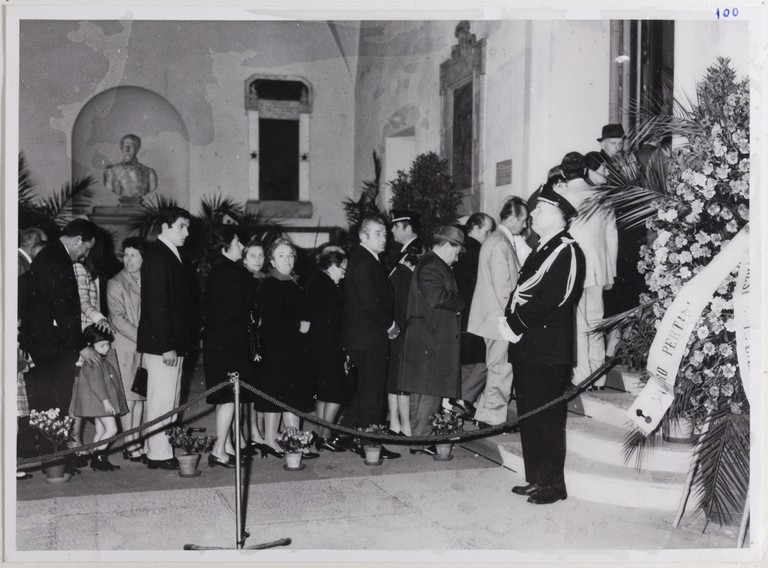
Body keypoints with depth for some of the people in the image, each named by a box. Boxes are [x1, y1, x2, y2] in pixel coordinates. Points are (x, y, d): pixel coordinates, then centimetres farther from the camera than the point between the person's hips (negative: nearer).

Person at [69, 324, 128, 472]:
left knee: (101, 431, 11)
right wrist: (105, 401, -27)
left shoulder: (105, 360, 13)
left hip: (105, 401, 10)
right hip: (98, 400, -10)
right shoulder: (92, 363, -17)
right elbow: (96, 383, -24)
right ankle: (98, 457, -5)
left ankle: (98, 459, 15)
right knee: (111, 429, -12)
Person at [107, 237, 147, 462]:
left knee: (141, 394, 6)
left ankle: (136, 439, 14)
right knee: (129, 395, -3)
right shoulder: (116, 283, -2)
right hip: (125, 346, -4)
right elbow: (118, 319, -9)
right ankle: (129, 444, 2)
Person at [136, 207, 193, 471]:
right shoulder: (157, 257, -14)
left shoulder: (170, 255, 16)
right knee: (162, 398, -3)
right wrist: (167, 346, -22)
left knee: (169, 399, 14)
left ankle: (159, 449, 22)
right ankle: (159, 455, 5)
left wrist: (176, 344, 15)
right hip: (161, 343, -10)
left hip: (172, 342, 10)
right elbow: (157, 305, -20)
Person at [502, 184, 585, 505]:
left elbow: (550, 299, -20)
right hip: (527, 345, 9)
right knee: (528, 415, 13)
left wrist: (515, 324, -12)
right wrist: (510, 319, 0)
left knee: (546, 418, -3)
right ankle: (536, 479, 23)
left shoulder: (567, 252, -11)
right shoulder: (542, 250, 19)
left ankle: (553, 484, 7)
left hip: (548, 349, -9)